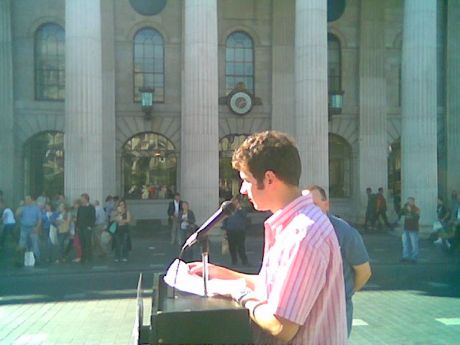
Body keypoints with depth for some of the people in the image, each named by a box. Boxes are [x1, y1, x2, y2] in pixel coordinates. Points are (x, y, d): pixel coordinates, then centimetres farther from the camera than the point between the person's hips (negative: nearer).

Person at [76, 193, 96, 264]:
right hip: (80, 228, 5)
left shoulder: (91, 207, -3)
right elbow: (78, 217, 17)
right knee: (82, 244, 6)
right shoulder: (80, 208, 14)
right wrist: (77, 226, 9)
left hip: (87, 228, -5)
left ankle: (89, 258, 2)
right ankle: (83, 258, 12)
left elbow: (93, 218, -7)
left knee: (88, 243, -6)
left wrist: (90, 226, -14)